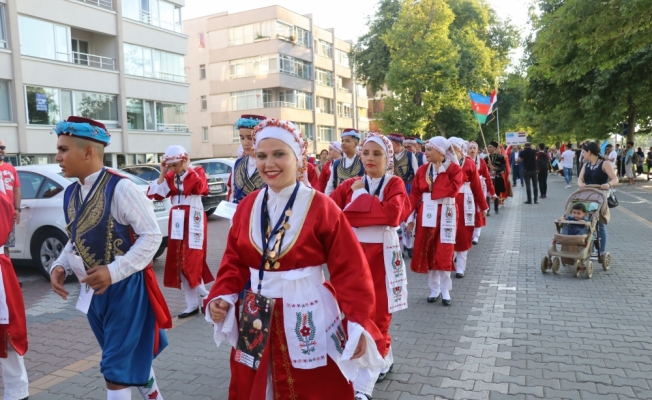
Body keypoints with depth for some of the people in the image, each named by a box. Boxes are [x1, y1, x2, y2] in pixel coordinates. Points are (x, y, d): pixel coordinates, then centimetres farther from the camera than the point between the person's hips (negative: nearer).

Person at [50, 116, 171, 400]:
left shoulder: (120, 188, -20)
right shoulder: (70, 193, 4)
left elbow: (152, 235, -20)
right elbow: (76, 239, 14)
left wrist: (113, 272, -25)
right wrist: (60, 265, -4)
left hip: (126, 287, -7)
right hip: (93, 290, 7)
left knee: (117, 369, 1)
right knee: (132, 356, 22)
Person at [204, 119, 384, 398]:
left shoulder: (322, 207, -13)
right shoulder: (247, 206, 2)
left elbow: (350, 270, -14)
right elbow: (234, 261, 8)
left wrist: (358, 322, -20)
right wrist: (221, 297, -7)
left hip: (308, 320, -4)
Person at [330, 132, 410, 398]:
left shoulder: (394, 184, -2)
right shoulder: (350, 185, 6)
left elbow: (393, 212, -23)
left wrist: (360, 197, -15)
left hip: (381, 257, -4)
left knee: (376, 316, 0)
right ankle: (385, 360, 37)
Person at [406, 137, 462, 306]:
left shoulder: (454, 168, -4)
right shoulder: (422, 170, 5)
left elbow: (453, 189, -19)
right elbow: (414, 194, 1)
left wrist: (431, 189, -12)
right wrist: (410, 217, -5)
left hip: (446, 214, -3)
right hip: (426, 214, 3)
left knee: (444, 252, 1)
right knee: (428, 251, 6)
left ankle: (445, 290, 15)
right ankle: (434, 289, 19)